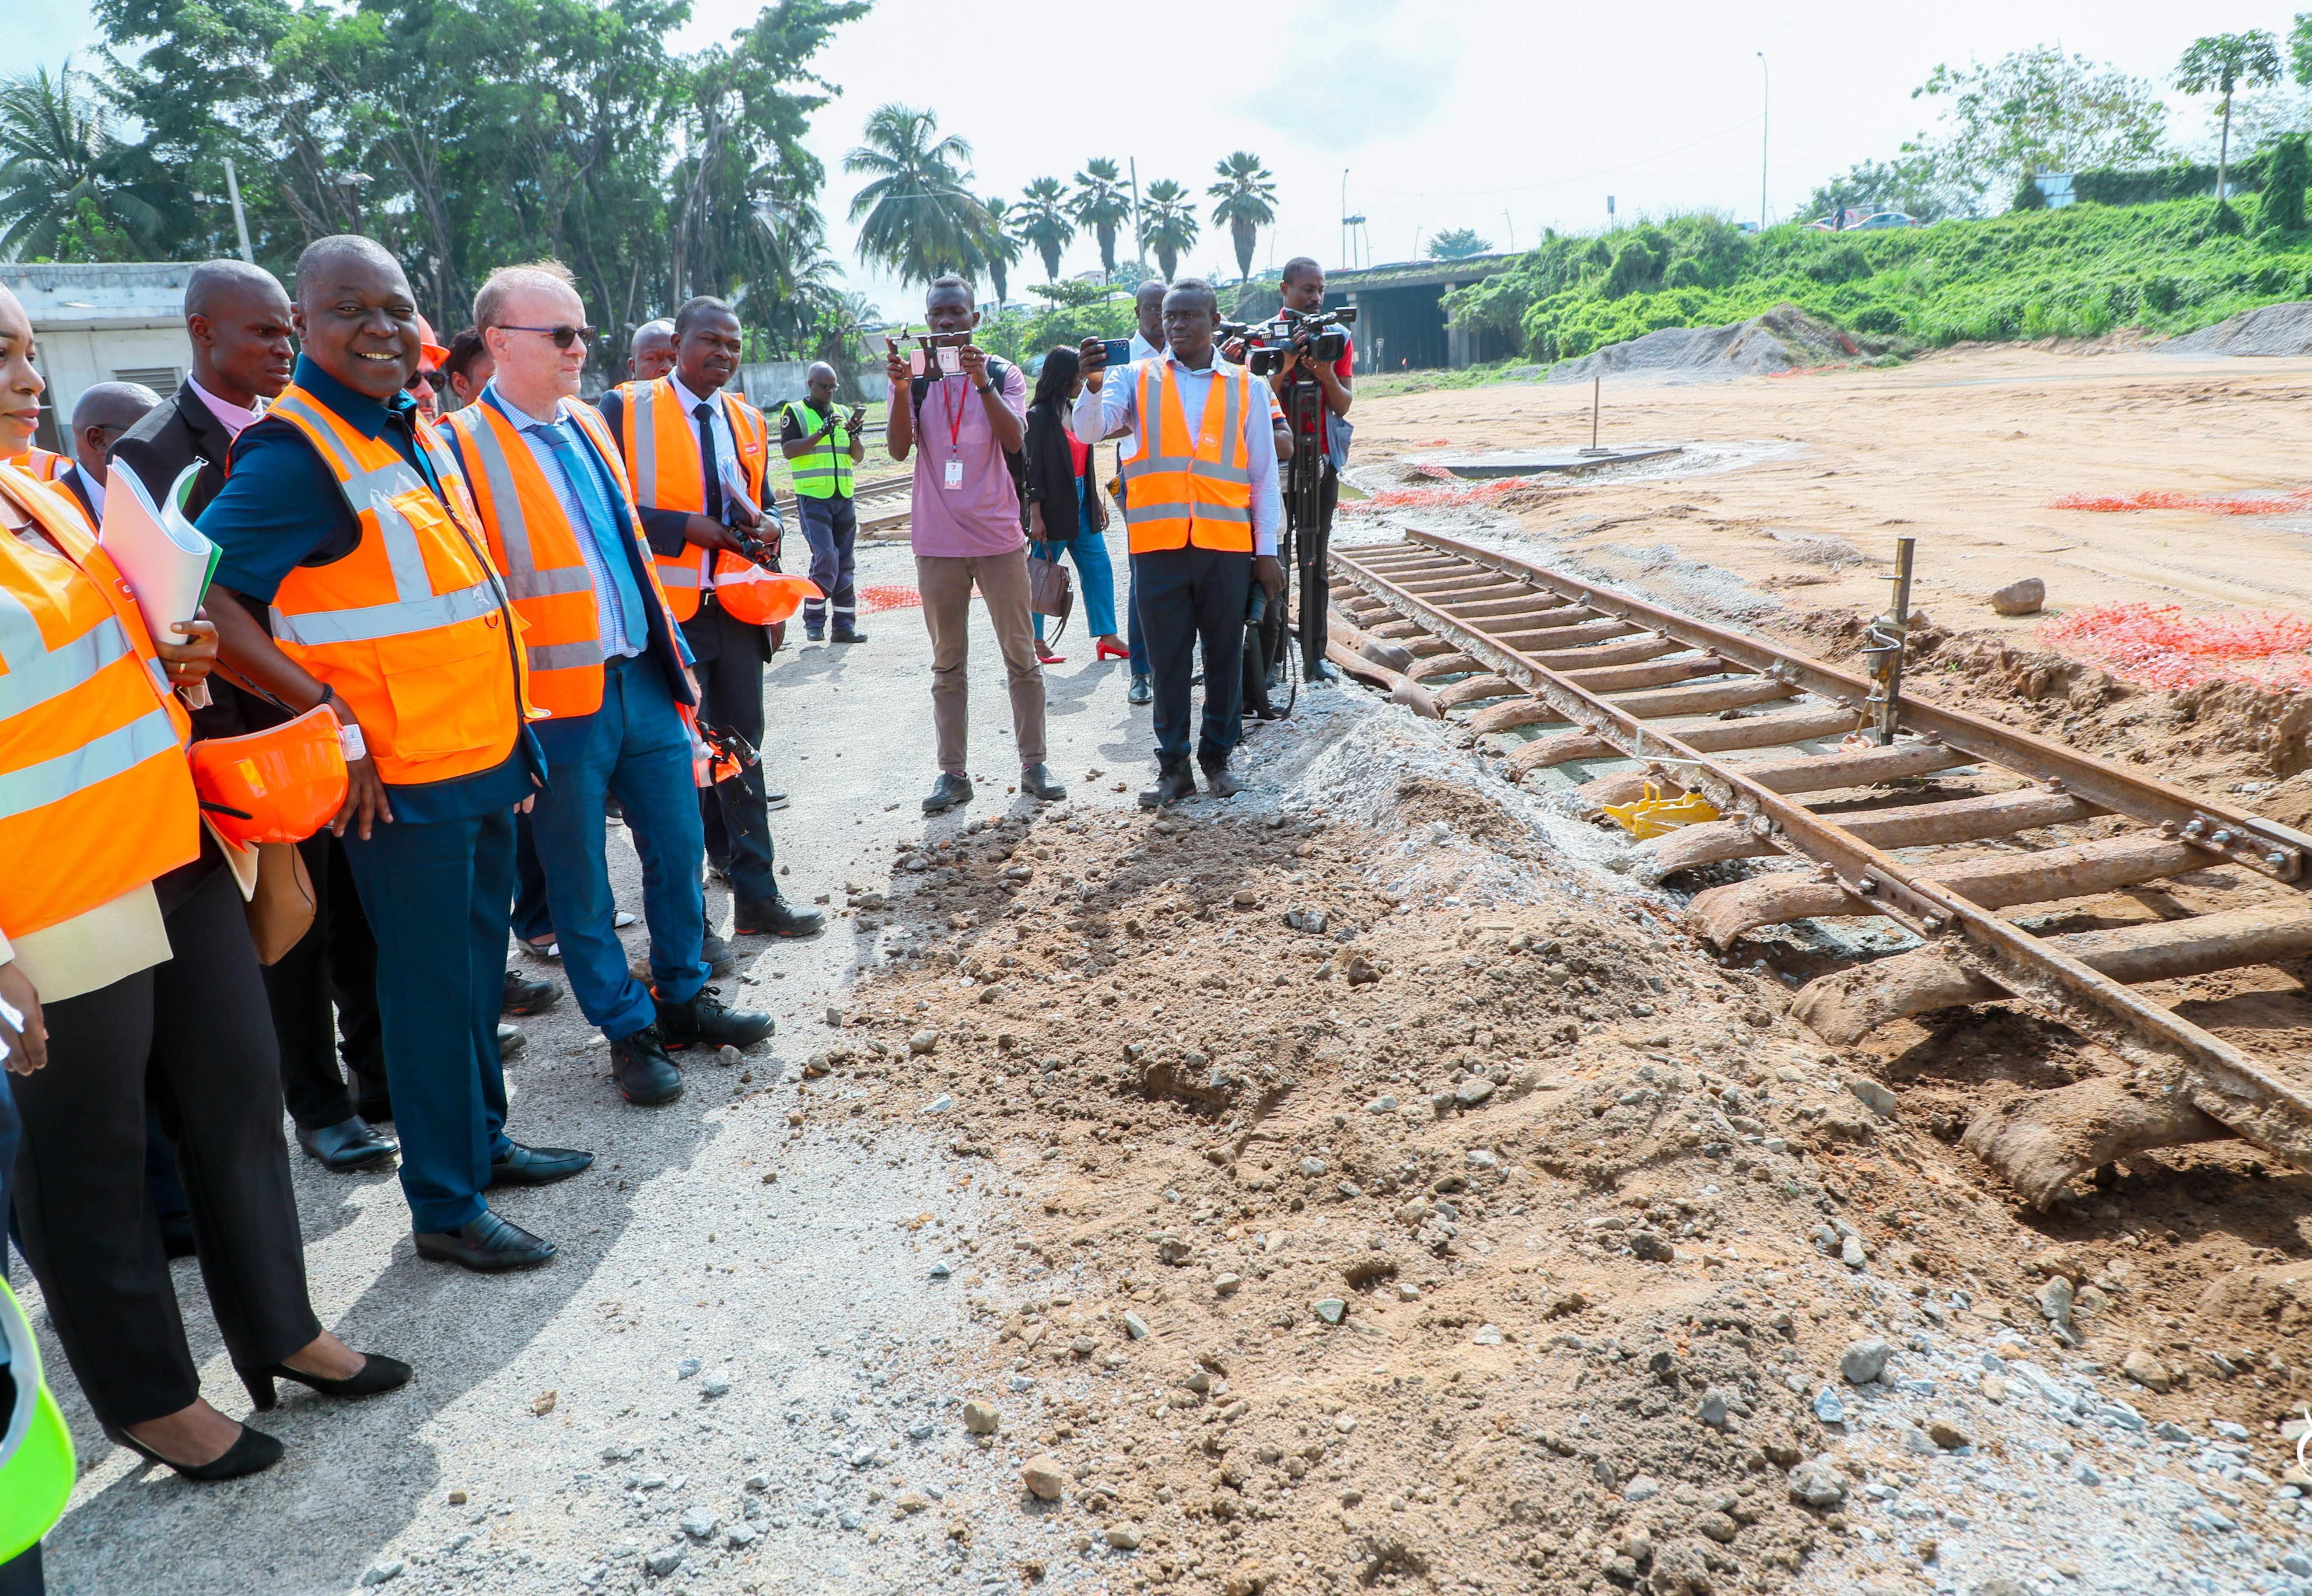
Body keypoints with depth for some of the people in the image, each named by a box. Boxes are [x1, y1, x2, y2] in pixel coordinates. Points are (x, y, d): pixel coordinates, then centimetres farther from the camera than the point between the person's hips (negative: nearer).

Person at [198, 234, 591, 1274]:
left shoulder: (417, 429, 11)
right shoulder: (296, 452, -15)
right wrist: (329, 713, -22)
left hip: (485, 751, 8)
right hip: (402, 774, -8)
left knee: (478, 962, 19)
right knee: (430, 983, 2)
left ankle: (480, 1139, 37)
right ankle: (444, 1206, 17)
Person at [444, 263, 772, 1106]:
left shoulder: (589, 425, 12)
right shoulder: (463, 447, -10)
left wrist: (669, 649, 17)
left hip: (641, 679, 7)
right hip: (557, 700, -6)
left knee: (678, 847, 13)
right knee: (579, 880, 7)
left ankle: (683, 999, 30)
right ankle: (628, 1031, 21)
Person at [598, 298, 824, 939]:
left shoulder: (748, 420, 15)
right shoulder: (625, 408, -3)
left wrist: (757, 523, -1)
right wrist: (685, 528, -18)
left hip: (734, 604, 5)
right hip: (666, 607, -5)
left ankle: (756, 894, 14)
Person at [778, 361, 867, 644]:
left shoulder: (843, 414, 18)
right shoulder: (794, 412, 4)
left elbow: (859, 457, 13)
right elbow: (789, 450, -10)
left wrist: (853, 436, -6)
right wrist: (821, 434, -18)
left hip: (843, 498, 5)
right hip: (812, 497, -5)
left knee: (845, 562, 4)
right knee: (826, 557, -16)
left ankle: (845, 624, 9)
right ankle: (813, 621, -3)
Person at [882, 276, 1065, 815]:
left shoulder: (1003, 375, 3)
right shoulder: (916, 380, 5)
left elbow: (1014, 440, -14)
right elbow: (899, 450, -8)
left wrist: (982, 382, -25)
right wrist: (901, 390, -21)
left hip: (999, 536, -1)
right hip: (937, 542, 1)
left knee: (1021, 656, 3)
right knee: (947, 663, 6)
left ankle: (1033, 765, 11)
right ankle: (953, 774, 10)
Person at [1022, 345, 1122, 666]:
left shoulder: (1074, 412, 12)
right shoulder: (1040, 416, -12)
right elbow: (1033, 469, -14)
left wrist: (1096, 500, 17)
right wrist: (1035, 516, -17)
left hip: (1081, 504, 8)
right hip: (1054, 507, -8)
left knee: (1099, 568, 5)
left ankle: (1107, 636, 10)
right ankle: (1035, 642, 12)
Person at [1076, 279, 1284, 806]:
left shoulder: (1244, 386, 10)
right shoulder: (1138, 378, 10)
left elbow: (1264, 472, 10)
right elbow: (1090, 428, -4)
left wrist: (1267, 550, 7)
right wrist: (1094, 383, -24)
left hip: (1227, 543, 0)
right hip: (1159, 542, 0)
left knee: (1225, 654, 7)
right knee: (1168, 657, 4)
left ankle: (1218, 755, 20)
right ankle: (1173, 765, 12)